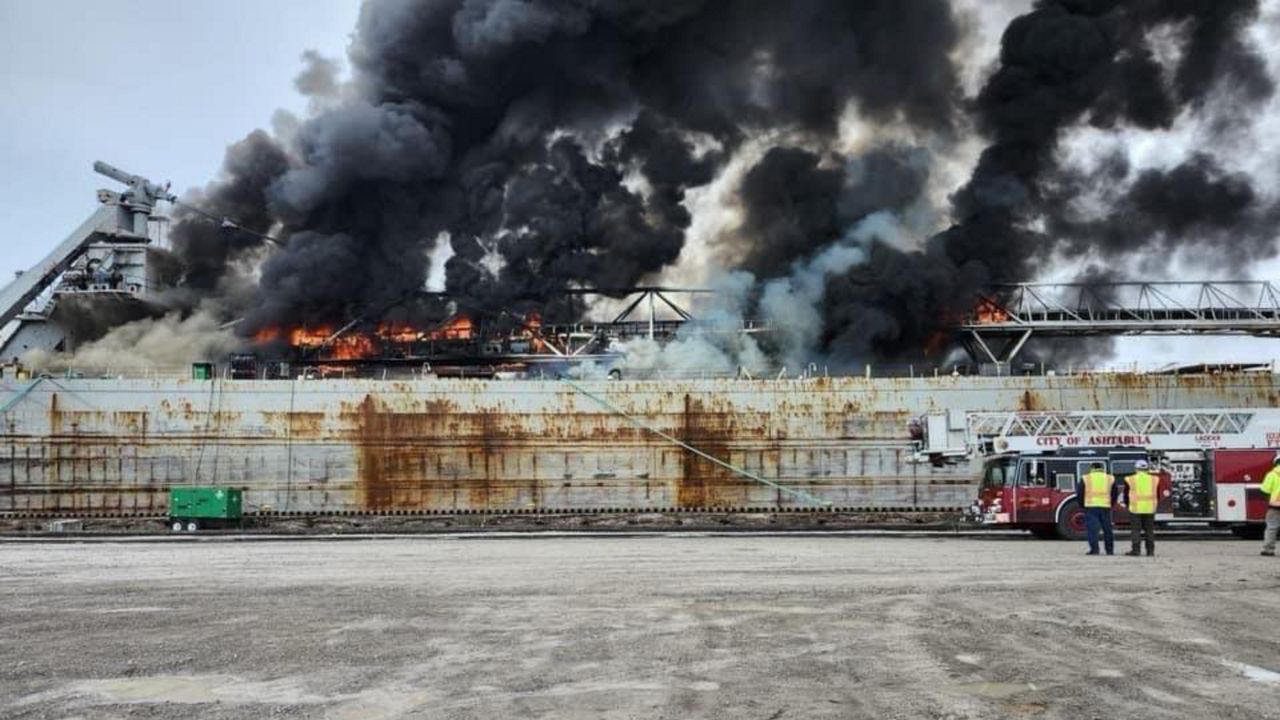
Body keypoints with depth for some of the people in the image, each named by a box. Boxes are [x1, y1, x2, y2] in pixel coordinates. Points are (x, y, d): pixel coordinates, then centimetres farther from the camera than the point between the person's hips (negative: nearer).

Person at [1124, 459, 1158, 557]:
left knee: (1135, 530, 0)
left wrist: (1128, 505, 19)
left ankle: (1136, 550, -4)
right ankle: (1150, 550, 11)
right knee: (1149, 530, 10)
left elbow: (1126, 495, 4)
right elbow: (1158, 496, 12)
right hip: (1150, 509, 3)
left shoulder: (1130, 480, -2)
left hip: (1135, 509, -3)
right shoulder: (1155, 480, 6)